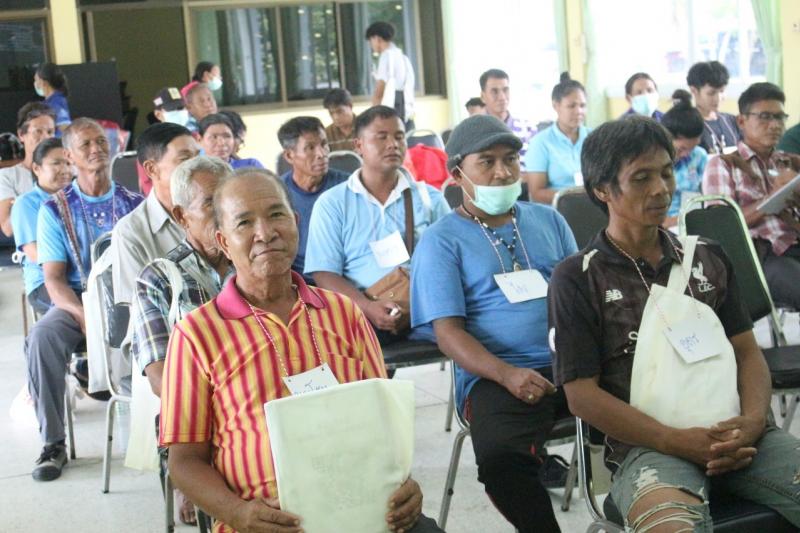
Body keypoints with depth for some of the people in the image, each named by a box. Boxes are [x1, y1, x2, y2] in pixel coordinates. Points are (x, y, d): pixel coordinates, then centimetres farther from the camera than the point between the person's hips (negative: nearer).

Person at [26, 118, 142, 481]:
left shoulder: (134, 204, 10)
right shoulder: (55, 209, 6)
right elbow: (53, 278, 0)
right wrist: (83, 316, -19)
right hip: (76, 301, 0)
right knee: (43, 336, -32)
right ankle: (53, 443, -20)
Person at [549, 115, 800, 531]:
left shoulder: (707, 258, 19)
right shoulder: (578, 278, 4)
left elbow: (748, 352, 17)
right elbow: (582, 394, -2)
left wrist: (752, 422, -5)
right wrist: (680, 442, -12)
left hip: (738, 435, 5)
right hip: (648, 445, -5)